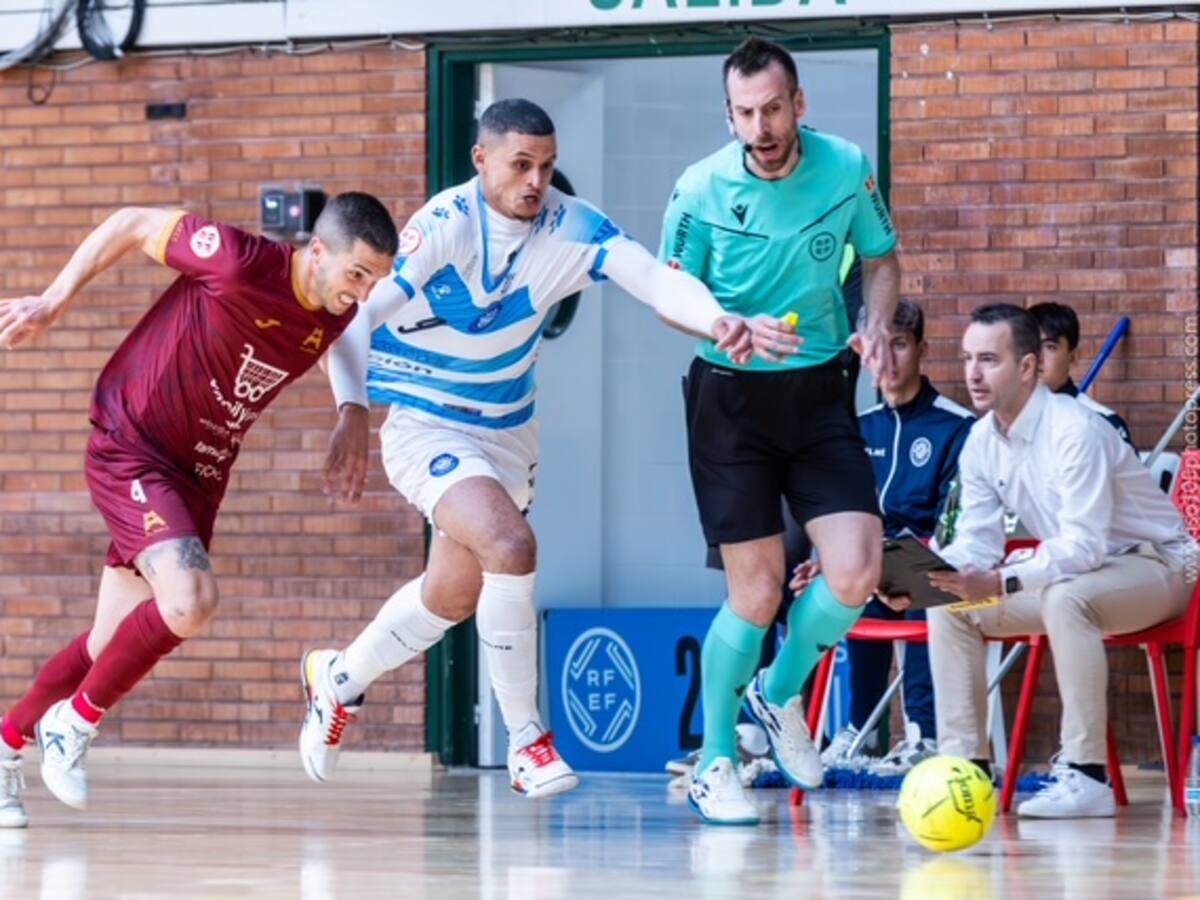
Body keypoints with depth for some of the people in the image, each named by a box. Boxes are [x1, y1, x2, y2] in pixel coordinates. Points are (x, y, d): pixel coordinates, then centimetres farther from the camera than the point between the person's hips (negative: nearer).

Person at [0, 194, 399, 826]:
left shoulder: (337, 316, -4)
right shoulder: (242, 263, -24)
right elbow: (131, 226, -12)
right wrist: (53, 303, -8)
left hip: (198, 476, 7)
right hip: (129, 450, -7)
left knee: (116, 645, 12)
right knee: (190, 600, -27)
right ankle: (75, 721, -6)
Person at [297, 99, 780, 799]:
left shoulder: (572, 228, -11)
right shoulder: (444, 226, -21)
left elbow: (655, 278, -25)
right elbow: (357, 315, -22)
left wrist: (718, 320, -45)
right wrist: (353, 411, -36)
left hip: (510, 431, 6)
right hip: (427, 427, -6)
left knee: (454, 593, 18)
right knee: (511, 546, -28)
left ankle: (338, 681, 46)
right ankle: (527, 741, -16)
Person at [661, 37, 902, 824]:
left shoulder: (848, 168, -7)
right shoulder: (701, 191, -13)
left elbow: (882, 261, 9)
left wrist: (877, 326, -12)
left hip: (820, 393, 2)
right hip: (731, 399, -2)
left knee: (856, 572, -12)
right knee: (756, 595, -5)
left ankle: (781, 694, 19)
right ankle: (714, 766, 15)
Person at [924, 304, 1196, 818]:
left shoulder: (1073, 430, -27)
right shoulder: (981, 441, -3)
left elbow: (1083, 546, -32)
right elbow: (976, 544, -1)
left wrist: (1000, 584, -43)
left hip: (1154, 567, -8)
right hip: (1074, 572, 8)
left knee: (1064, 597, -39)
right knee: (948, 606, -6)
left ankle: (1085, 776, -36)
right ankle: (963, 765, -6)